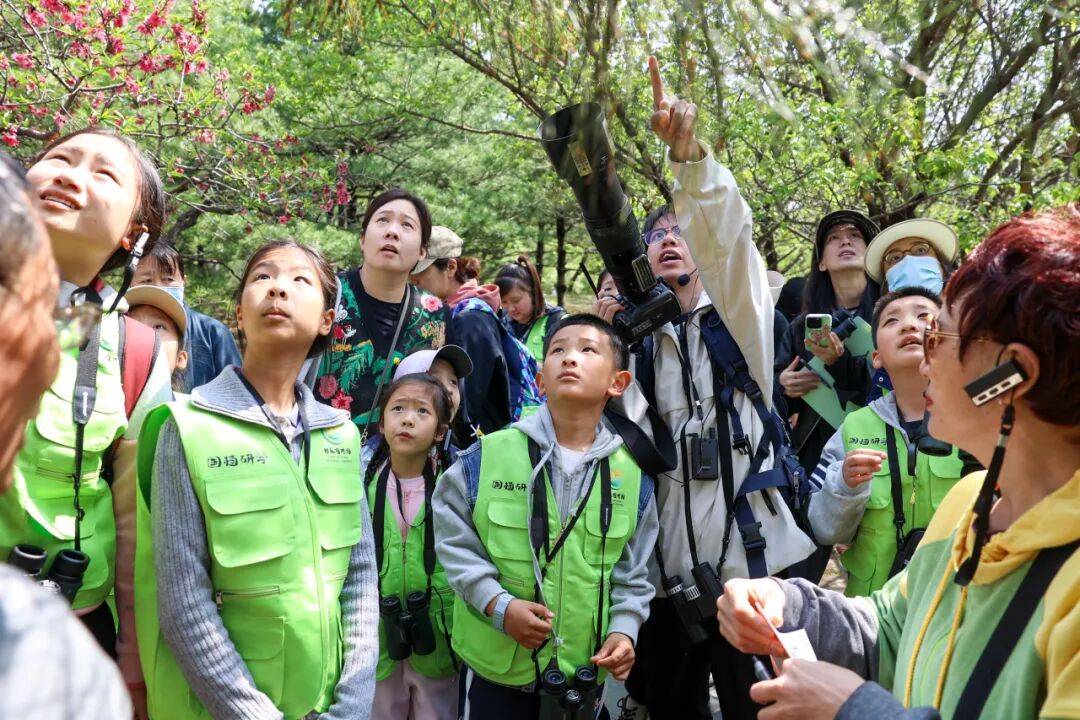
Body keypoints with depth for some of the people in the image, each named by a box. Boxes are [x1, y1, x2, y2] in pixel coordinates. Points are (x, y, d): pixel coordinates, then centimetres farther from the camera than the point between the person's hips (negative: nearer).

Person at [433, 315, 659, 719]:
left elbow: (632, 573, 6)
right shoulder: (488, 454, -11)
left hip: (585, 669, 2)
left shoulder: (632, 476, -3)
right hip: (495, 664, -2)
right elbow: (455, 539, -4)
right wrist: (498, 604, -14)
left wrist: (624, 628, -7)